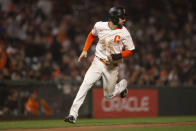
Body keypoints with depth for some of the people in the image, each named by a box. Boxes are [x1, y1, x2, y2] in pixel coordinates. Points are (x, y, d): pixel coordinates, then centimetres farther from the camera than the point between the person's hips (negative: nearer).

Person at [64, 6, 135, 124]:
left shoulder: (124, 33, -12)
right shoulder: (99, 26, -7)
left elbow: (130, 51, -4)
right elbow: (92, 35, 15)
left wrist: (117, 56, -21)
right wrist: (85, 50, 9)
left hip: (112, 67, -1)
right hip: (98, 62, 1)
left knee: (108, 95, 9)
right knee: (86, 84, -20)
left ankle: (123, 84, 42)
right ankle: (73, 114, -21)